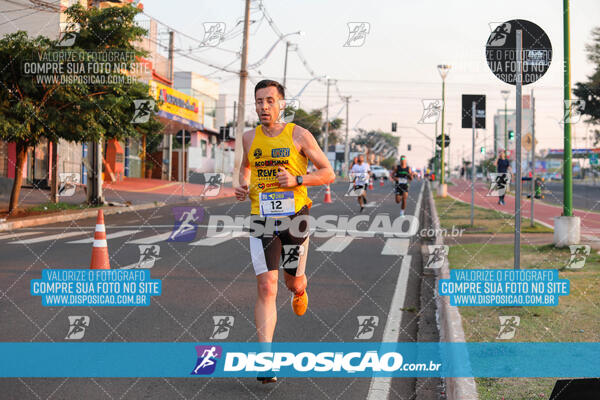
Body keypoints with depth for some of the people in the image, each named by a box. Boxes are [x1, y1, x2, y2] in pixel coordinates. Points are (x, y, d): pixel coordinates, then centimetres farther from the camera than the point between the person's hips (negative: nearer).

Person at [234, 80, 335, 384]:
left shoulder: (299, 135, -3)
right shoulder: (249, 138, 6)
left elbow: (328, 174, -1)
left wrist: (297, 179, -17)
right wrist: (243, 186, 6)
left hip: (294, 217, -1)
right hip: (261, 220, 1)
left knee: (294, 282, 14)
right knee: (266, 288, -11)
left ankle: (300, 291, 55)